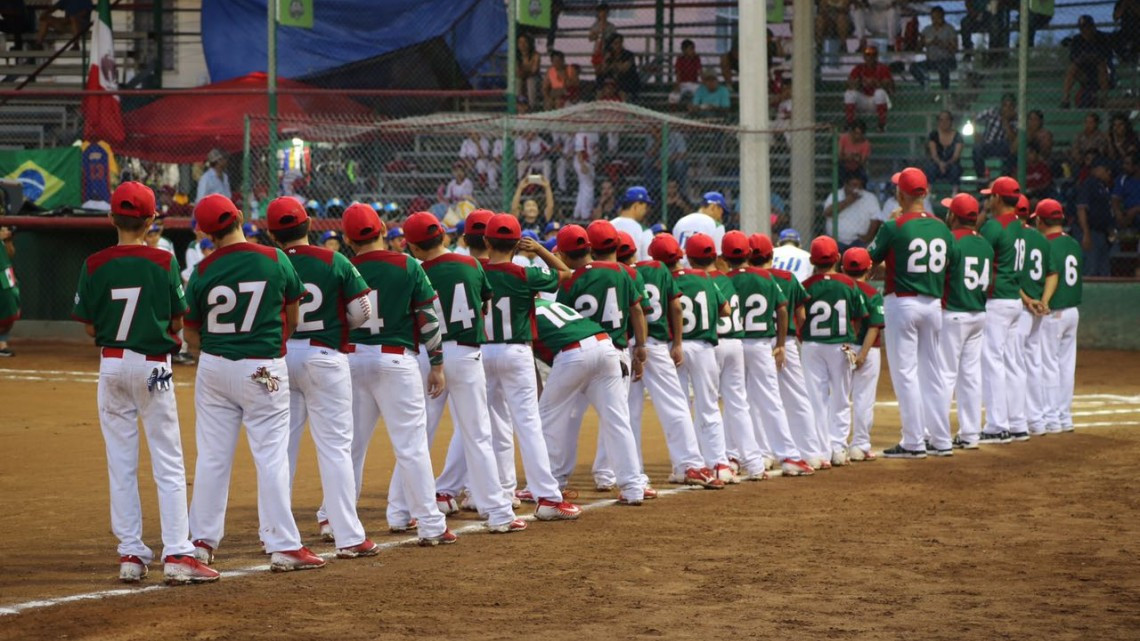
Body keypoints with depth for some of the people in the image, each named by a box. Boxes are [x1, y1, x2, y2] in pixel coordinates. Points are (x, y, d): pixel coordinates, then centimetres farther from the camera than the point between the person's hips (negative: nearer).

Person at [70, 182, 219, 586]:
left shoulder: (95, 265, -5)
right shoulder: (164, 263, -8)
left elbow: (90, 328, -1)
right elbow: (177, 323, -2)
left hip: (112, 366, 2)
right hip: (154, 366, -2)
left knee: (121, 464, 8)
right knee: (168, 465, 1)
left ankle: (131, 554, 8)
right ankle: (176, 554, -5)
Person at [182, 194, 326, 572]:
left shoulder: (203, 272, -5)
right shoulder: (276, 260, -7)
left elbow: (191, 334, 1)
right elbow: (292, 318, 5)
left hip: (214, 369, 2)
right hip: (264, 370, -2)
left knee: (212, 456, 10)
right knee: (271, 457, 1)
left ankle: (202, 542, 15)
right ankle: (283, 546, 0)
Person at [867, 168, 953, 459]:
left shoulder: (894, 227, -13)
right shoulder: (941, 228, 5)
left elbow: (868, 260, -3)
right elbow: (949, 269, 11)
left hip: (902, 304, -6)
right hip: (933, 304, 6)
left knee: (905, 372, -2)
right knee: (931, 373, 13)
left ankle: (914, 442, -3)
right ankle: (941, 440, 15)